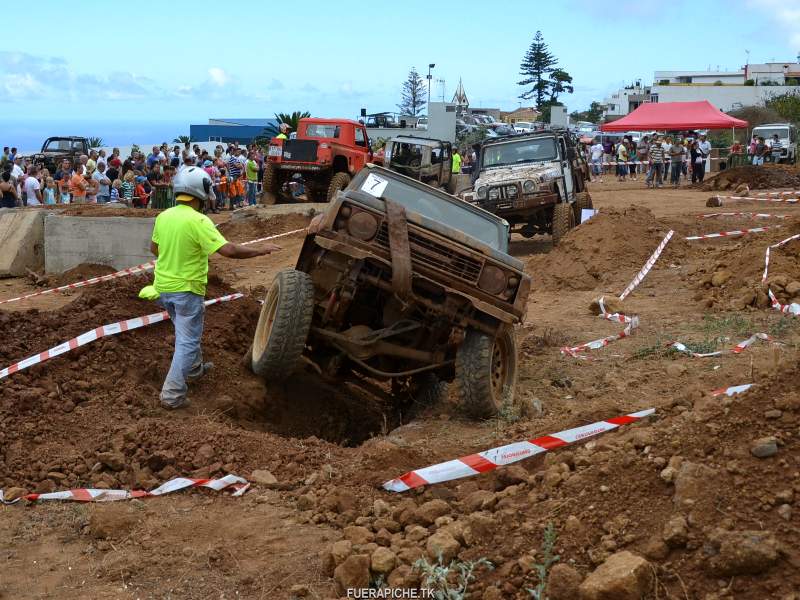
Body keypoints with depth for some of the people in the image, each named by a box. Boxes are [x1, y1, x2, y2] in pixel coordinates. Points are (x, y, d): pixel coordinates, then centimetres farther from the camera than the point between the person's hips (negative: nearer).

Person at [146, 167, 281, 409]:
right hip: (186, 289, -7)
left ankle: (194, 368, 48)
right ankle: (172, 395, -1)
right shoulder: (198, 221, -22)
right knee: (187, 341, 1)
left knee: (186, 332, 28)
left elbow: (154, 248, 13)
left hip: (164, 286, 7)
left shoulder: (163, 216, -1)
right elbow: (228, 250, -27)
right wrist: (260, 251, -16)